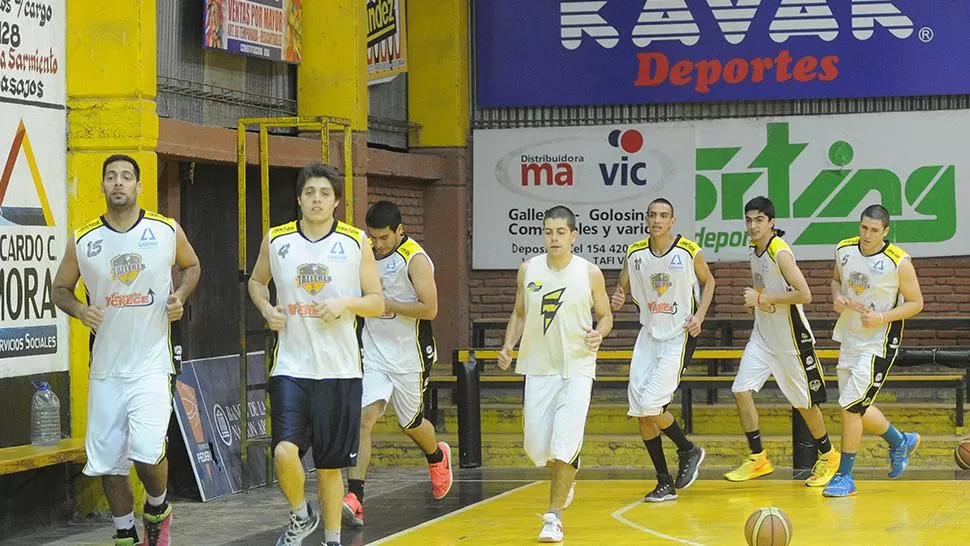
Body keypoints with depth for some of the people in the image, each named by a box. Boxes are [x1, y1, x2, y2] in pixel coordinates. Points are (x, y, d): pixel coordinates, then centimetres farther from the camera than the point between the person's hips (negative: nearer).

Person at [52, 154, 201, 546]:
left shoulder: (167, 231, -3)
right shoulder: (82, 241, 0)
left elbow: (191, 266, 16)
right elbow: (60, 289, 11)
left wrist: (180, 295, -4)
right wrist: (79, 309, -10)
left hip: (151, 364, -2)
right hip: (105, 368, 3)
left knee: (146, 452, -17)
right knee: (108, 461, 5)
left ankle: (158, 508, 15)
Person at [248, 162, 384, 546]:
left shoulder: (357, 242, 0)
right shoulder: (276, 240, 2)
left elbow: (377, 302, 4)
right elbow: (257, 281, 20)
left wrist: (346, 303, -15)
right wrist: (267, 310, 0)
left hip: (339, 370, 0)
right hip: (291, 366, 0)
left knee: (330, 465, 8)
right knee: (284, 451, -18)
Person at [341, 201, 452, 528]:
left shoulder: (415, 259, -14)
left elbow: (429, 308, -21)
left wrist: (386, 305, -21)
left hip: (408, 356, -4)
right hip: (373, 352, 4)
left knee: (410, 424, 14)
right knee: (364, 417, -14)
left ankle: (438, 457, 50)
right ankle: (355, 498, -21)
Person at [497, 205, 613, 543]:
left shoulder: (590, 274, -6)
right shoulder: (528, 270, 0)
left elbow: (606, 315, 5)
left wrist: (599, 334, -16)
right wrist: (508, 345, -2)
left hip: (577, 369, -3)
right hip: (538, 368, 3)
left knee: (565, 445, -14)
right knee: (536, 448, 6)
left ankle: (554, 516, -4)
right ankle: (567, 476, 40)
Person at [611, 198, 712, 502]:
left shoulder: (689, 252, -10)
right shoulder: (635, 254, -1)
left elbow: (708, 281, 7)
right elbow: (623, 288, 12)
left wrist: (699, 315, -8)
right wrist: (617, 300, -12)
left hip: (678, 337, -5)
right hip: (648, 336, 5)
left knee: (650, 405, -16)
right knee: (641, 413, 0)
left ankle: (688, 451, 11)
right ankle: (665, 485, 11)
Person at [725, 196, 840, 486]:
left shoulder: (781, 253, -20)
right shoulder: (753, 251, 6)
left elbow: (804, 294, -28)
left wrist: (763, 298, -23)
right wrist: (753, 301, 4)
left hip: (790, 340, -8)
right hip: (762, 336, 8)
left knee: (804, 402, 4)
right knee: (741, 390, -5)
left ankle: (828, 456, 24)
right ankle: (758, 459, 4)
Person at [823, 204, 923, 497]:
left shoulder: (899, 262, -17)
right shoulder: (844, 250, -2)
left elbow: (916, 303, -8)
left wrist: (882, 317, -21)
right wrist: (837, 297, -5)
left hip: (878, 343, -6)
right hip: (849, 339, 7)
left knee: (850, 406, -11)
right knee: (858, 408, 16)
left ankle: (845, 476, 2)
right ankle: (901, 442, 43)